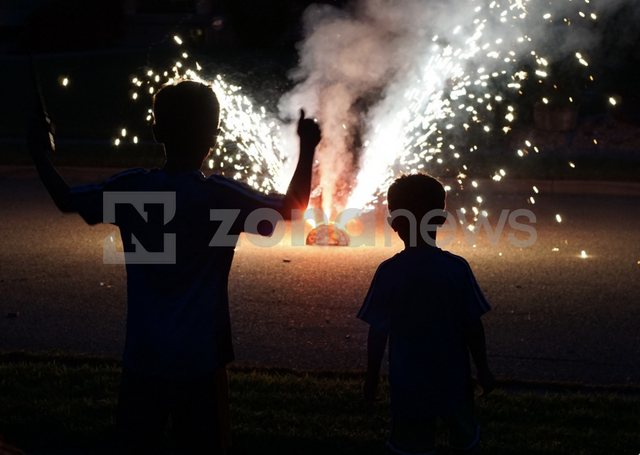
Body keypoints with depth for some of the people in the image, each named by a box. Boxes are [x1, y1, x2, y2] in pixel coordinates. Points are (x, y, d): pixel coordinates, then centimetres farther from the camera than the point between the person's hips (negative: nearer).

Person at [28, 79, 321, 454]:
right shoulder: (221, 196, -13)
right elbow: (293, 208, -2)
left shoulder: (130, 189, -5)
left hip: (142, 358, 3)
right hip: (199, 361, -3)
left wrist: (40, 154, 25)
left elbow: (66, 199, 11)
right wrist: (307, 149, 7)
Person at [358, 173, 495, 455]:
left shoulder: (388, 273, -13)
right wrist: (482, 369, 6)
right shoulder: (457, 269, -12)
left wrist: (372, 377, 5)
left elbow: (377, 333, -9)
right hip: (453, 380, 1)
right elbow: (473, 326, -8)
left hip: (409, 386, -1)